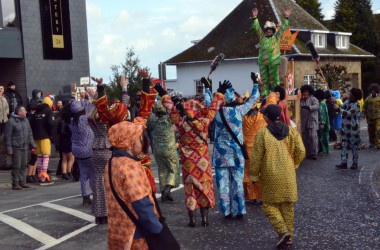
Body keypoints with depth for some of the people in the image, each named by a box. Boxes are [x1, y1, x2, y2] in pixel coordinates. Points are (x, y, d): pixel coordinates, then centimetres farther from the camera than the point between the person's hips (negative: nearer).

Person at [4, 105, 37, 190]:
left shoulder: (26, 120, 12)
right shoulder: (11, 121, -10)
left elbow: (30, 134, 19)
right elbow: (7, 136, -10)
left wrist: (32, 144, 13)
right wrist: (9, 148, -14)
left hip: (25, 147, 7)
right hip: (16, 148, -7)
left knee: (24, 165, 10)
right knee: (16, 166, -4)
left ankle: (22, 182, 19)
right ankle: (15, 184, 4)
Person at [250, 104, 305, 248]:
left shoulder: (262, 134, -10)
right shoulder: (291, 131, 2)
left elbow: (256, 157, -8)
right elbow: (301, 151, -1)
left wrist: (254, 175, 2)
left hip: (271, 176, -4)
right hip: (288, 174, 4)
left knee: (269, 204, 8)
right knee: (287, 205, 14)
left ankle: (283, 231, -7)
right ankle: (289, 236, 19)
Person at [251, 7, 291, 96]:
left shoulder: (276, 37, 11)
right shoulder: (262, 37, 17)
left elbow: (283, 28, 6)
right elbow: (256, 27, 15)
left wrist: (286, 18, 0)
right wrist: (255, 17, 8)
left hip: (273, 61, -3)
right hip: (262, 62, 3)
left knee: (273, 79, -5)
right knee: (264, 79, 3)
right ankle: (264, 95, 6)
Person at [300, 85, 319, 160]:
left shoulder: (313, 99, 0)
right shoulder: (301, 100, 13)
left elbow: (317, 106, -18)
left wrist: (308, 107, -29)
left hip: (312, 120, -4)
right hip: (304, 122, 5)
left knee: (313, 136, -12)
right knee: (305, 138, 6)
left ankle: (314, 153, -10)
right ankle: (307, 153, 14)